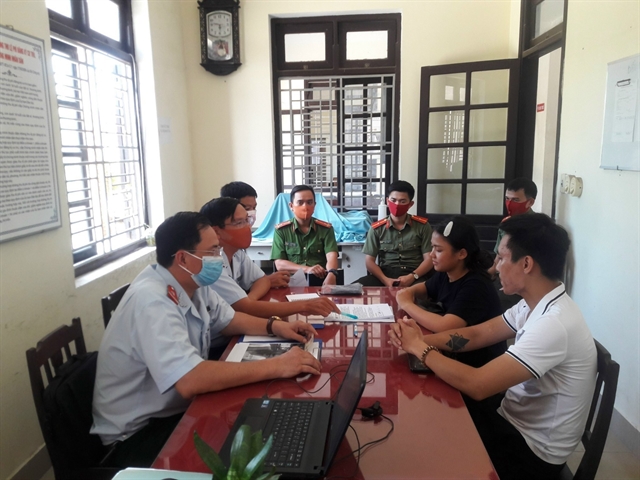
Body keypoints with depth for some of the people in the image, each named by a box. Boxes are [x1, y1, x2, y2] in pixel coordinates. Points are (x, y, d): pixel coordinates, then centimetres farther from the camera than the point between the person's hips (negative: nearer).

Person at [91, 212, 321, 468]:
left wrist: (274, 326, -5)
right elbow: (189, 380, -41)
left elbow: (226, 320, 13)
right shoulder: (151, 300, -30)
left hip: (175, 408, 8)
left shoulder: (192, 283, -3)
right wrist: (276, 366, -36)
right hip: (138, 433, -8)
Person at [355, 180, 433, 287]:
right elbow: (369, 261, 4)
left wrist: (412, 276, -15)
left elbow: (429, 259, 4)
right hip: (385, 274, 2)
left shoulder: (422, 226, 8)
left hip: (414, 275, -2)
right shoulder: (377, 228, 9)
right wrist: (385, 280, -15)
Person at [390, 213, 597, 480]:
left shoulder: (554, 324, -33)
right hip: (514, 414, 7)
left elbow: (477, 385, -35)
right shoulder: (535, 304, -4)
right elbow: (476, 335, 2)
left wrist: (420, 349, -22)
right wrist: (420, 339, -14)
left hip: (531, 450, -7)